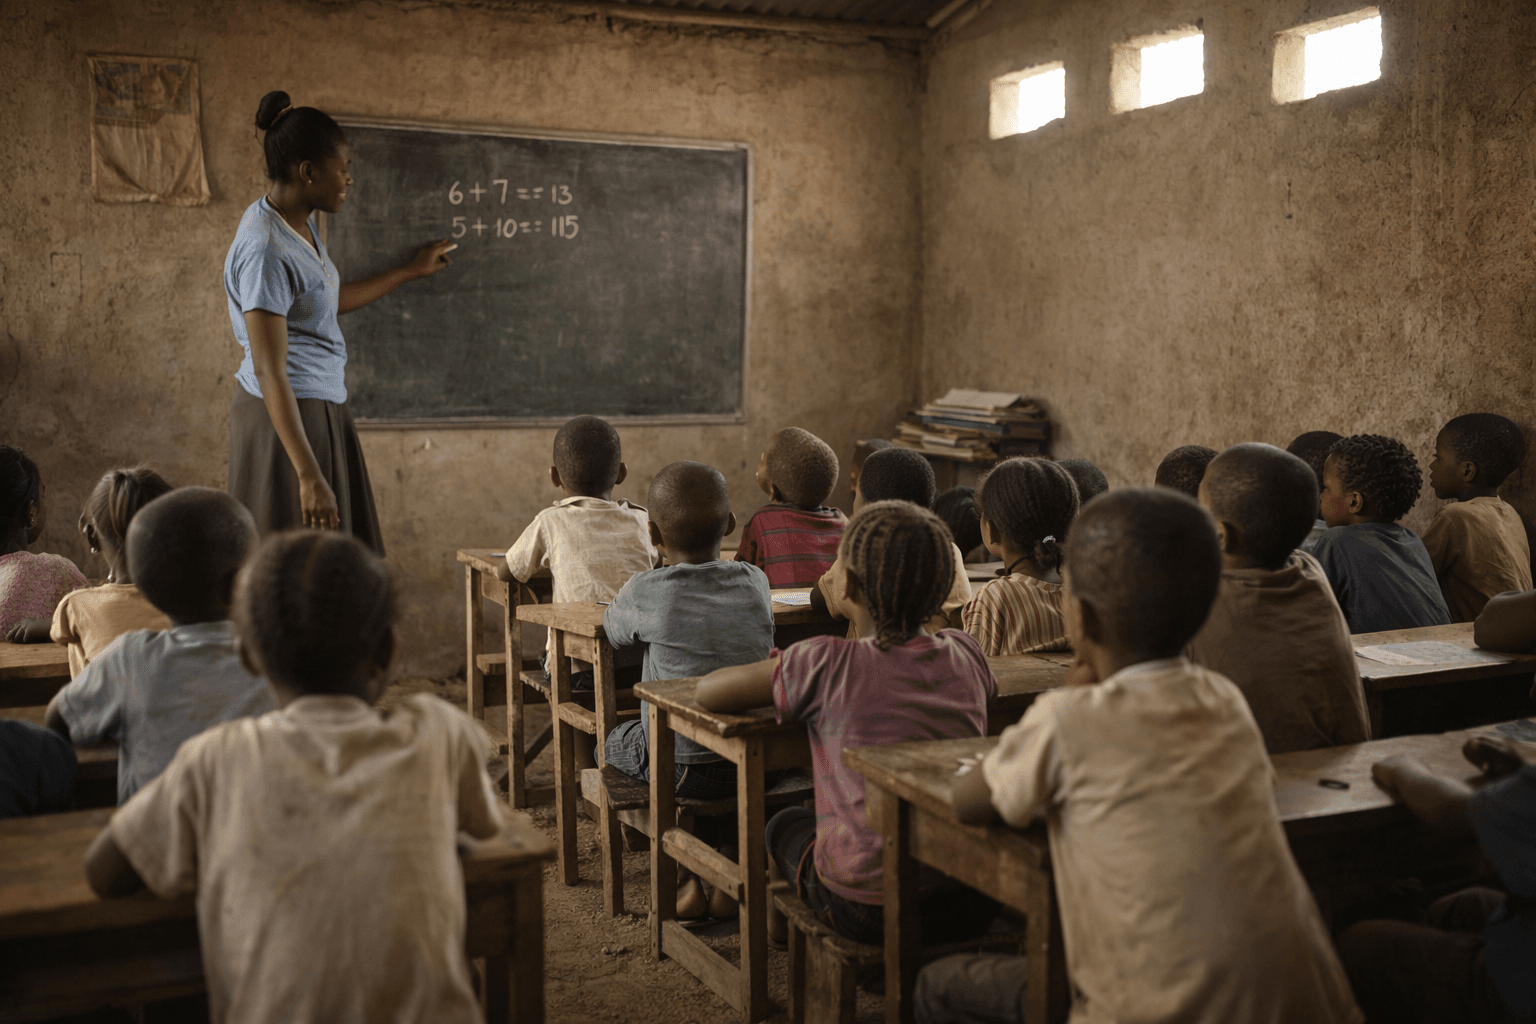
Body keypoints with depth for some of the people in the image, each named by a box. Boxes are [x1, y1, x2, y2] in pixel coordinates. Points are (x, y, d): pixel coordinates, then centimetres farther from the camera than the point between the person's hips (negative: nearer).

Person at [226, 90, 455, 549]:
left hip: (321, 409, 10)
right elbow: (270, 372, -26)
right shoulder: (266, 251, -22)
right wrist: (309, 476, -29)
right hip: (287, 416, -10)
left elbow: (330, 300, 26)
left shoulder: (300, 224, 8)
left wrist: (413, 270, 34)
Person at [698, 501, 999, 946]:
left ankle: (782, 926, 51)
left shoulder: (827, 664, -16)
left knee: (785, 825, 27)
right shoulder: (966, 654, -2)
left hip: (872, 908, -4)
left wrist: (777, 674, 11)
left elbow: (707, 690, -9)